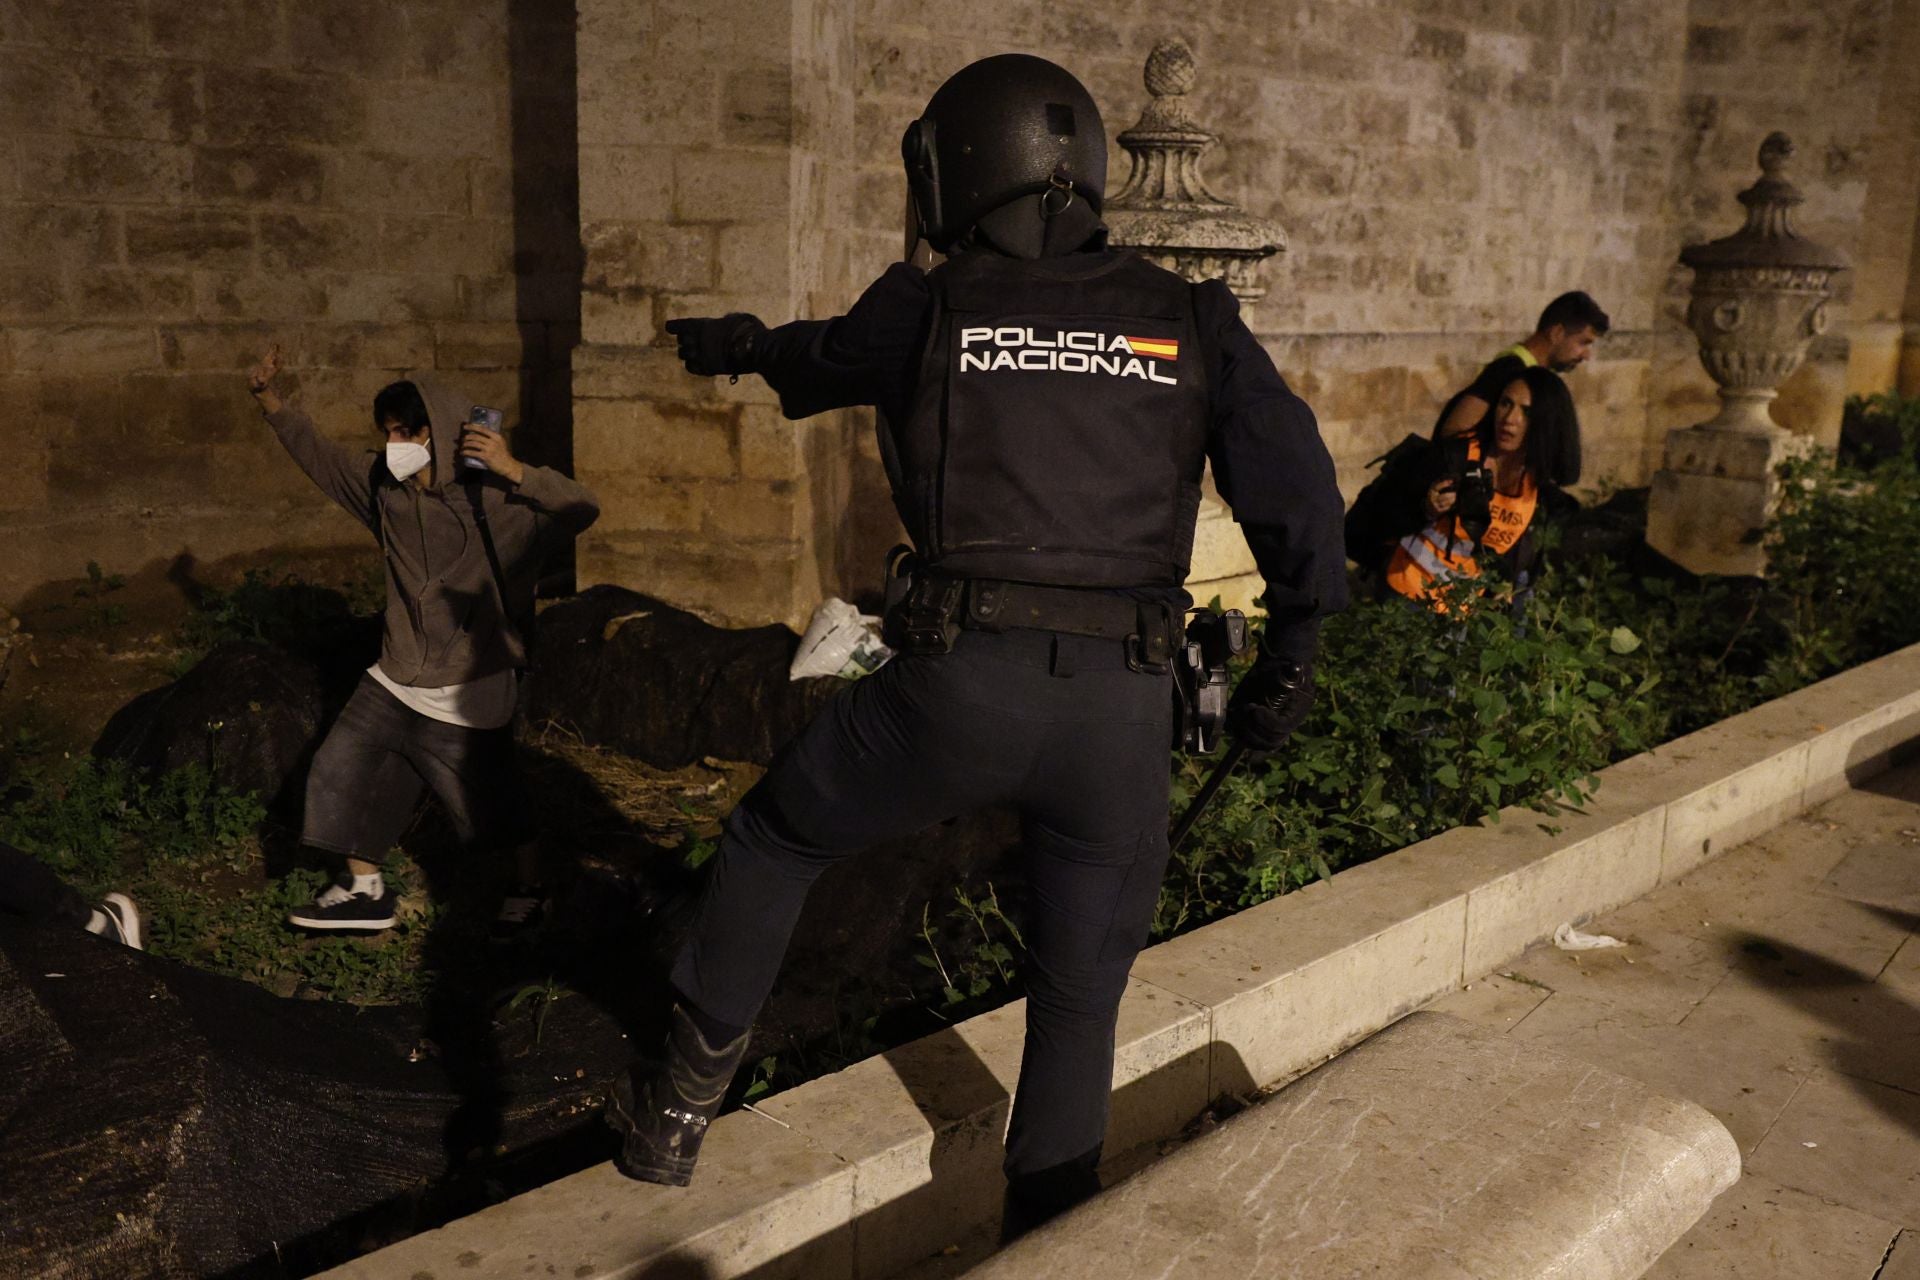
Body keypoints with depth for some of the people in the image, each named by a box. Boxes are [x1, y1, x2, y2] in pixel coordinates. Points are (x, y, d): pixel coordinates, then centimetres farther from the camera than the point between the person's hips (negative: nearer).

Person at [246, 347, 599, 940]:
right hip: (396, 680, 6)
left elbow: (582, 509, -28)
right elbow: (317, 451, 14)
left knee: (491, 802, 5)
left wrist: (515, 470, -39)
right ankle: (365, 890, 27)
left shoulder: (494, 500, -18)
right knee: (342, 772, 9)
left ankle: (530, 889, 31)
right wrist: (268, 397, 5)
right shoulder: (385, 485, 1)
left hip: (468, 692, -6)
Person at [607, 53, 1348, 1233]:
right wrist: (1291, 656, 14)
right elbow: (1298, 488, 2)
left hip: (961, 686, -2)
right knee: (1080, 998, 18)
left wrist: (732, 345, 49)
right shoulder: (1192, 322, 9)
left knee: (774, 842, 24)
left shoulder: (929, 309, 6)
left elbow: (817, 359, 26)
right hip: (1126, 708, 2)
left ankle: (680, 1108, 32)